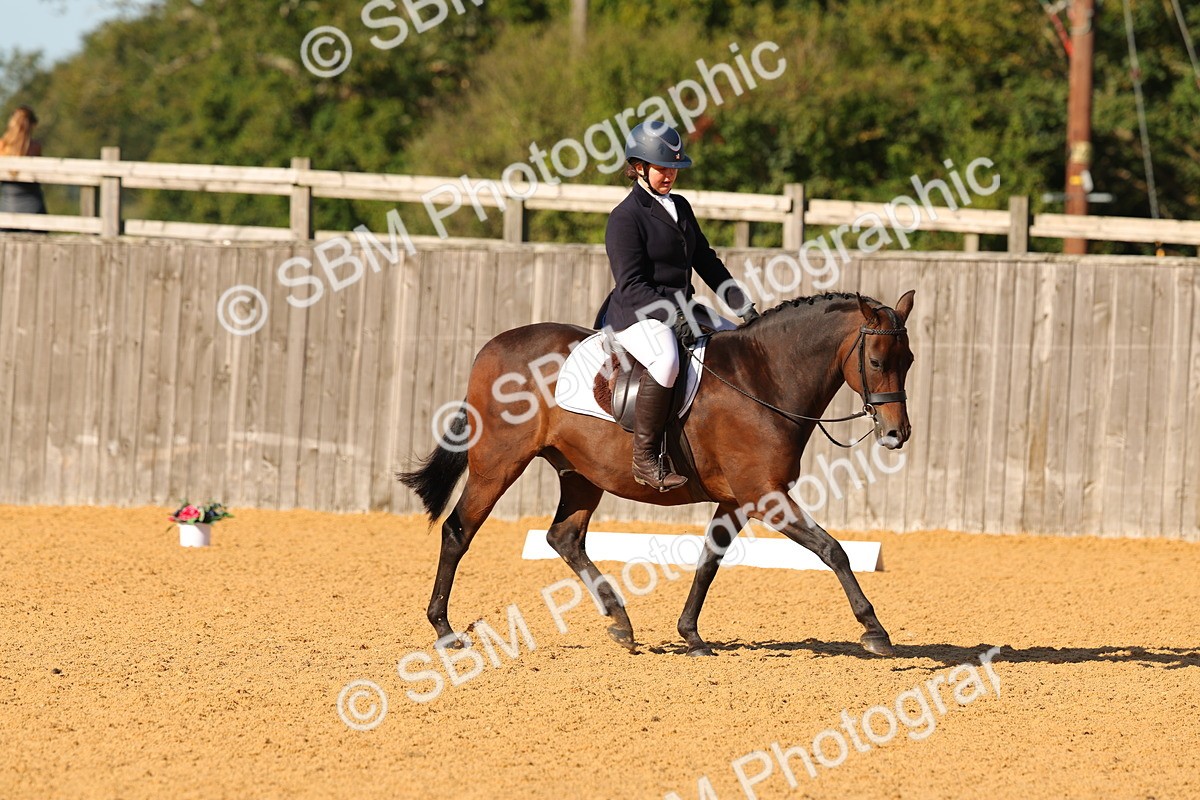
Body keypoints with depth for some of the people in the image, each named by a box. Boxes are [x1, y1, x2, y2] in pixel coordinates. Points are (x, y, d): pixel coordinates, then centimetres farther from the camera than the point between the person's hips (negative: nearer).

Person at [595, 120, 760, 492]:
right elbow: (632, 286, -18)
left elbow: (706, 262, 20)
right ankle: (645, 458, -33)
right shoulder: (626, 218, -10)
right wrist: (672, 316, -30)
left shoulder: (680, 207, 16)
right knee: (665, 360, -39)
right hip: (637, 312, -9)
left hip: (681, 308, 9)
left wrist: (742, 305, 9)